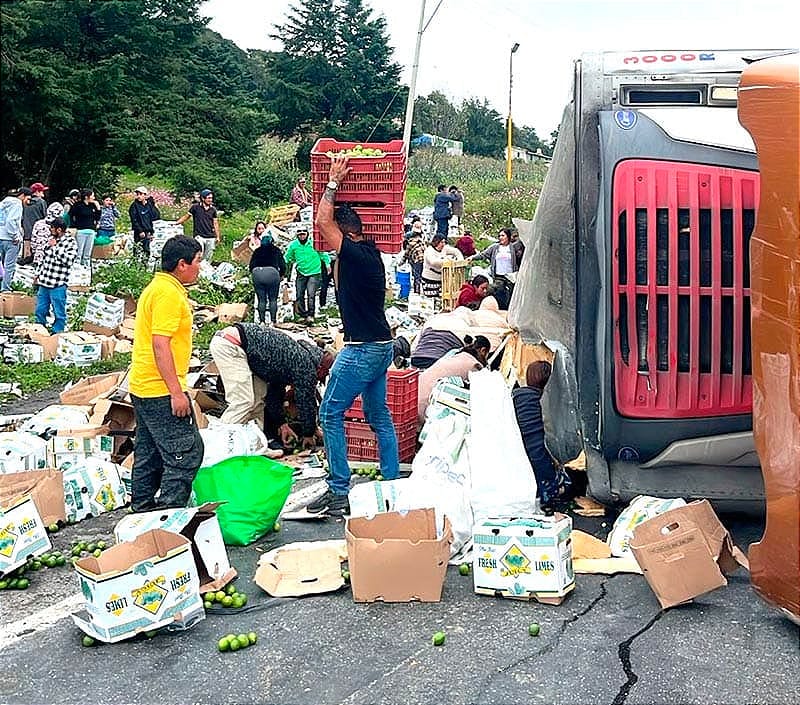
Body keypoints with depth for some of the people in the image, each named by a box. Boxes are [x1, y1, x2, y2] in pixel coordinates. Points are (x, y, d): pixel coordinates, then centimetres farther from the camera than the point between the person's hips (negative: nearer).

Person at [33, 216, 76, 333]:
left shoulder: (71, 242, -8)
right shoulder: (51, 239, 11)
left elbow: (68, 261, -20)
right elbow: (43, 259, 21)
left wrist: (55, 246, -17)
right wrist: (37, 275, 20)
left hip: (58, 285, -7)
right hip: (43, 282, 7)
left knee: (59, 313, 0)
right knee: (40, 311, 15)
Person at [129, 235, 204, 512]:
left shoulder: (157, 287, 17)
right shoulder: (169, 293, -16)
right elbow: (160, 344, -23)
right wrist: (176, 392, -23)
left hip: (142, 386, 11)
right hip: (161, 390, -11)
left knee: (149, 453, 16)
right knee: (187, 452, -6)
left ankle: (142, 509, 24)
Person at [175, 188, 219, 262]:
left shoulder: (213, 209, 8)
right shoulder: (195, 207, 0)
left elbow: (215, 223, 11)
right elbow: (186, 216, 8)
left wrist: (217, 237, 8)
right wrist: (176, 223, 1)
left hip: (211, 238, 3)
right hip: (199, 236, -3)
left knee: (207, 259, 7)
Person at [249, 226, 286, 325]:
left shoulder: (257, 251, 17)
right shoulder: (276, 250, 14)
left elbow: (251, 265, 12)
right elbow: (283, 265, 10)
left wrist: (254, 275, 27)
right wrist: (281, 275, 25)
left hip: (257, 273, 2)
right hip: (272, 273, -1)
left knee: (261, 300, 7)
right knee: (273, 299, 6)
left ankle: (262, 321, 4)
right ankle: (273, 320, -1)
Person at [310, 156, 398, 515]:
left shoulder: (355, 254, -16)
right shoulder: (371, 254, 11)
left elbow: (323, 221, -17)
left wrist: (333, 181, -3)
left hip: (362, 349, -10)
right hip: (381, 345, 10)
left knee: (330, 414, -4)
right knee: (379, 414, 15)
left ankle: (339, 491, -2)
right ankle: (392, 482, 21)